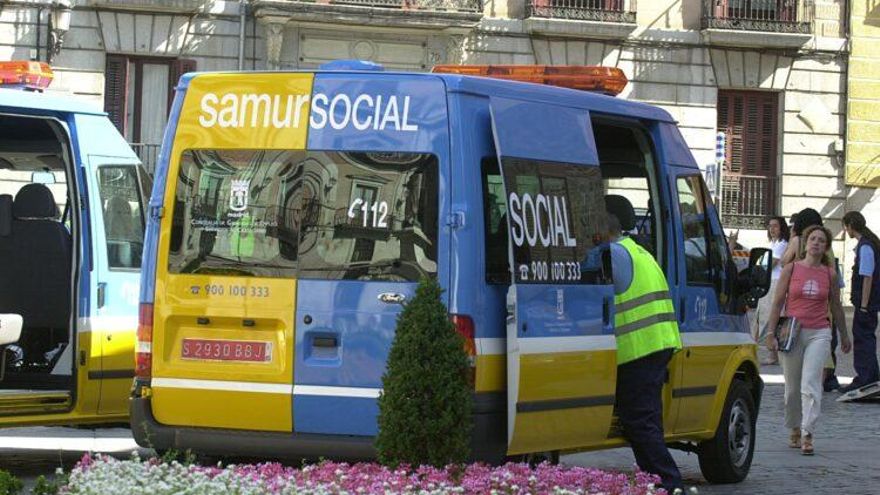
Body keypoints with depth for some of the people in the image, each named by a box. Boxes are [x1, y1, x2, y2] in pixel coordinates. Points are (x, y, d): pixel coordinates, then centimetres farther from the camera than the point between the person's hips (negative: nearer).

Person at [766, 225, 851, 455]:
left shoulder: (830, 274, 5)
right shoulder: (791, 269, 2)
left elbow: (836, 307, 16)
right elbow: (778, 302, 2)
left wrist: (844, 336, 22)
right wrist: (771, 333, -4)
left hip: (819, 334, 0)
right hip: (792, 332, 0)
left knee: (810, 384, -14)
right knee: (792, 387, 8)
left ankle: (807, 436, -17)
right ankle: (795, 430, 27)